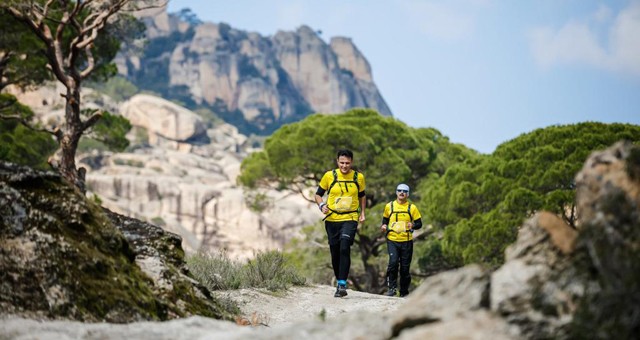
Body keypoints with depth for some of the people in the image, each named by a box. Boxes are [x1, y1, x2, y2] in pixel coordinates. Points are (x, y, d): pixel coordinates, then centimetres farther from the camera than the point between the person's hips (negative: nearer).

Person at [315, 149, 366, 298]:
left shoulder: (358, 177, 3)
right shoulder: (329, 176, -1)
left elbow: (362, 196, 20)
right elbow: (318, 194, 7)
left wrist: (362, 213, 11)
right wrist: (322, 205, -12)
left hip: (350, 219, -1)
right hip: (332, 220, 1)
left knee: (344, 249, -19)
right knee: (335, 252, 5)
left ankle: (342, 285, -19)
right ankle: (339, 282, 22)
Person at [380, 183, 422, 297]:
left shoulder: (412, 207, 5)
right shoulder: (389, 206, 8)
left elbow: (419, 223, 7)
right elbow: (385, 220, 21)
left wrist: (413, 225, -15)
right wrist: (383, 226, 0)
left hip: (407, 241, 0)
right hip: (392, 240, 0)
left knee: (405, 267, 4)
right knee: (393, 262, -21)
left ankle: (404, 292, 17)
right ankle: (392, 288, -11)